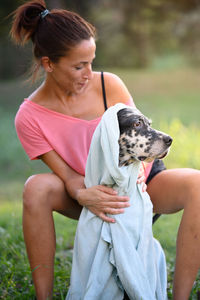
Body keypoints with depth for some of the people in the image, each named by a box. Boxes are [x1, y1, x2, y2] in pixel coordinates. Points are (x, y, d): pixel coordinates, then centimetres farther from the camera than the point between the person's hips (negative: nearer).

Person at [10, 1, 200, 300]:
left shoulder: (109, 86, -15)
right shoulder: (30, 118, -16)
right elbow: (68, 176, -13)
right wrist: (84, 196, -35)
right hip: (95, 195, 0)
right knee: (37, 188, -31)